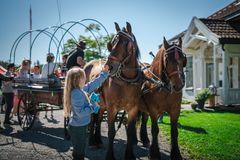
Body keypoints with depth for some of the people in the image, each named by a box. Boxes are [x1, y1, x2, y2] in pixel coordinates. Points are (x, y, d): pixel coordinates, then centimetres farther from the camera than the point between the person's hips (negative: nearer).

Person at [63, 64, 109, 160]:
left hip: (80, 126, 9)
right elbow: (81, 112, -29)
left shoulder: (80, 89, 1)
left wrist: (104, 73, 10)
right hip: (77, 128, -9)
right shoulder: (77, 94, -27)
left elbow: (92, 85, 11)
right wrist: (93, 106, -20)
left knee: (79, 151, 24)